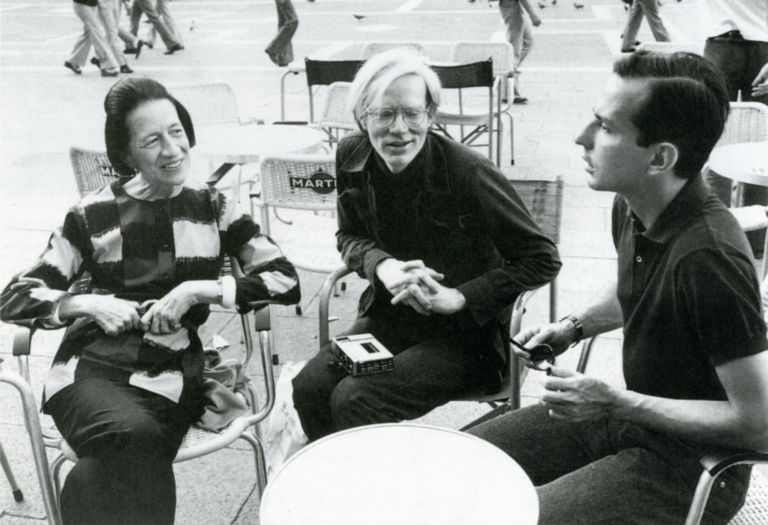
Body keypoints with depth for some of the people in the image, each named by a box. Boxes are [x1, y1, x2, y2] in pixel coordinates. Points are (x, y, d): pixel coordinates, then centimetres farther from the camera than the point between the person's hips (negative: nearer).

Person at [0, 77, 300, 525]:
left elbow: (286, 281, 0)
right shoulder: (93, 215, 5)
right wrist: (93, 304, -12)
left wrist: (196, 290, -11)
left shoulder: (214, 209, 8)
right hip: (91, 368, 0)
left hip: (170, 375, 0)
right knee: (135, 438, -33)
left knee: (128, 461, -30)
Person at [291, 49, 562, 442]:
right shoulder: (352, 157, -5)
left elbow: (542, 260, -13)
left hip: (465, 332, -5)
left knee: (353, 400, -23)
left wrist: (459, 297, -19)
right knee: (309, 387, -16)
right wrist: (382, 265, -11)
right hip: (389, 315, 5)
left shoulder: (468, 173, -20)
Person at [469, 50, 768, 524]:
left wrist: (616, 403, -23)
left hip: (691, 464, -8)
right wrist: (574, 326, 2)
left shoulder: (709, 258, -31)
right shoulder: (632, 208, -5)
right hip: (631, 412, 8)